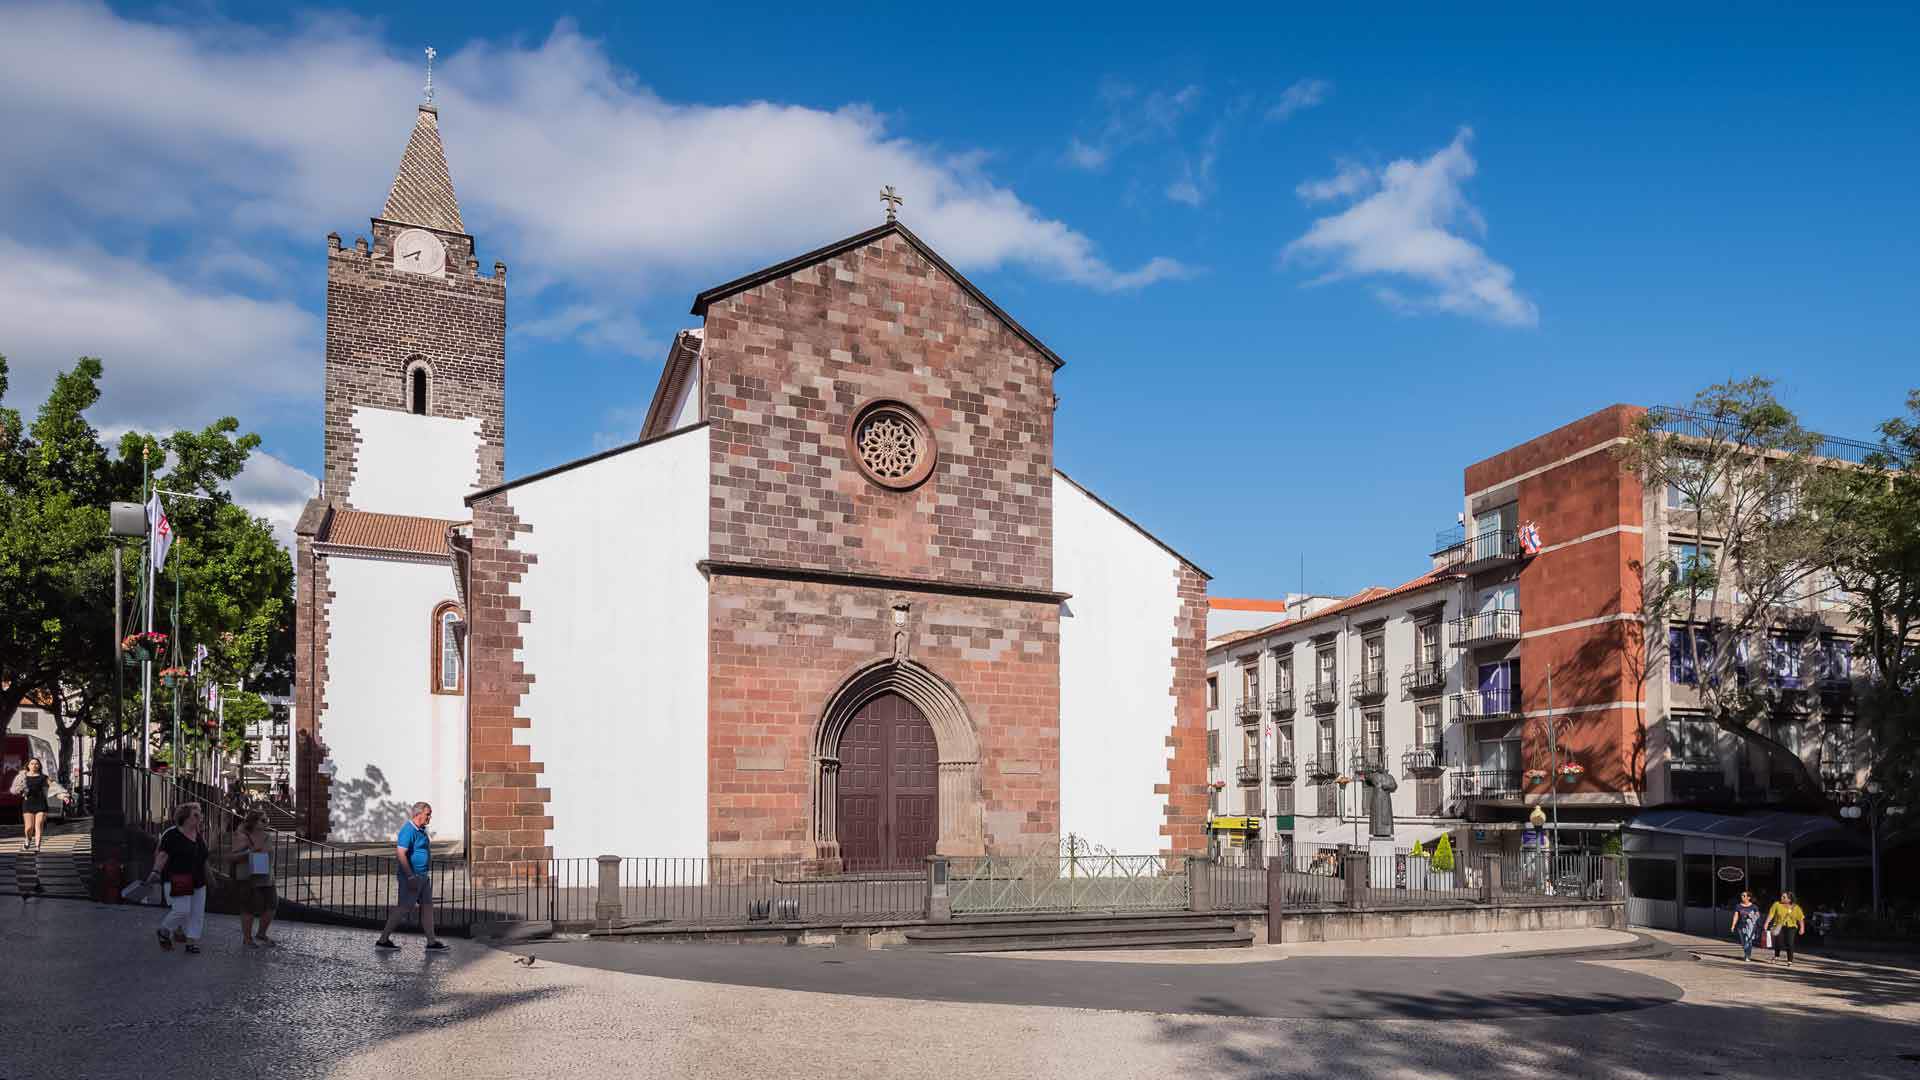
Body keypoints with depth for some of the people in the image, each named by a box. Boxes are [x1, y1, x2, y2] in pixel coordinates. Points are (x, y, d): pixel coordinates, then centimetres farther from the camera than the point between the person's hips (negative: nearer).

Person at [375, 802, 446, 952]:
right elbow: (401, 854, -25)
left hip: (422, 876, 10)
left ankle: (431, 942, 11)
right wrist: (411, 877, -26)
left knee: (427, 906, 8)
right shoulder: (408, 830, -18)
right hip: (412, 876, -10)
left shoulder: (421, 830, 12)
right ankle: (383, 940, 6)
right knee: (404, 907, -4)